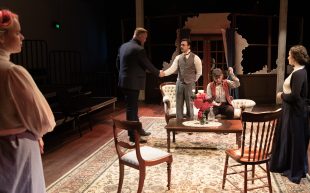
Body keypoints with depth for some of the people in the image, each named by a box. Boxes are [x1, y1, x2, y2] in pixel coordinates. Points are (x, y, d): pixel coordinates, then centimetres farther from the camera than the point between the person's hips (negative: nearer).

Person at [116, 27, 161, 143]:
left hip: (124, 81, 9)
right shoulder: (139, 49, -16)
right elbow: (148, 65, -9)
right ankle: (133, 135, 6)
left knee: (133, 106, 18)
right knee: (131, 108, -2)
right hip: (133, 83, -9)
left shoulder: (123, 46, 9)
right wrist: (158, 73, 8)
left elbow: (117, 63, 15)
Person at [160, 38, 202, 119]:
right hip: (179, 83, 4)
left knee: (189, 105, 4)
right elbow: (172, 68, -6)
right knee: (178, 105, 7)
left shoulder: (195, 58, -5)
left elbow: (199, 72, 2)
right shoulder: (178, 57, 6)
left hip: (189, 84, -3)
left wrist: (193, 81, 3)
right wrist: (164, 73, -22)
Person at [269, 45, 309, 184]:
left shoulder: (299, 73, -21)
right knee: (287, 139, 18)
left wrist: (281, 96, -11)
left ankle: (296, 172, 18)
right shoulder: (298, 71, 9)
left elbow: (294, 96, -26)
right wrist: (284, 94, 6)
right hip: (291, 111, 10)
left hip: (295, 112, -10)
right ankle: (287, 166, 32)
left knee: (295, 141, 3)